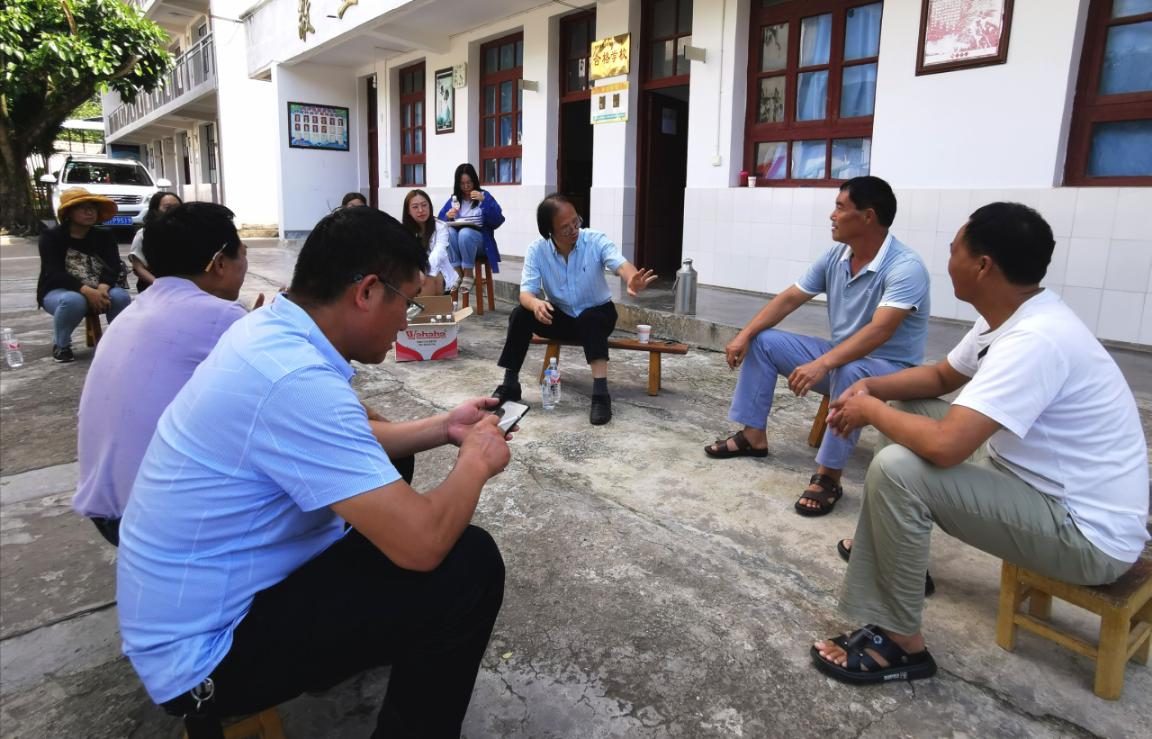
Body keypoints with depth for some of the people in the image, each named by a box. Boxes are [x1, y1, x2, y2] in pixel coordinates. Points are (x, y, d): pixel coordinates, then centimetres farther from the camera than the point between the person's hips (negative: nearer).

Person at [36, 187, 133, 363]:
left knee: (120, 296, -30)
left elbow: (113, 267, -11)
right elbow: (54, 274, -18)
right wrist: (87, 291, -35)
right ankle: (60, 345, -12)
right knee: (74, 300, -37)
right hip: (58, 291, -2)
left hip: (98, 291, 2)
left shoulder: (105, 236, 3)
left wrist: (102, 289, -33)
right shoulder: (51, 236, -6)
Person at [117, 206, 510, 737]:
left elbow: (344, 445, 15)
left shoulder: (268, 331, -2)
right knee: (469, 567, -17)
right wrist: (476, 460, -14)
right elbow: (421, 542, -33)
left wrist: (442, 427, 11)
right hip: (204, 652, -9)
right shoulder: (296, 380, -32)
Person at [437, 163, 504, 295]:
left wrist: (484, 201, -16)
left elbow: (498, 221, -7)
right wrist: (447, 216, -14)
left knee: (465, 233, -36)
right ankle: (457, 273, -23)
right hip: (456, 238, 3)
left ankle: (469, 274, -22)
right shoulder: (454, 199, 15)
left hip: (479, 238, -3)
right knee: (448, 232, -31)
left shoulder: (484, 196, 7)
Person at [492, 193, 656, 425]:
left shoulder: (596, 241, -20)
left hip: (597, 314, -2)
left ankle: (600, 393, -39)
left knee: (590, 320, -37)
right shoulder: (537, 250, -14)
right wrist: (535, 303, -46)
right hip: (559, 316, 2)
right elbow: (526, 291, -20)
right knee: (521, 315, -24)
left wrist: (632, 280, -63)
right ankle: (510, 384, -14)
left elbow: (620, 264, -37)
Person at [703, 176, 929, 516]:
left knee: (849, 374, -42)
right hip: (842, 355, 8)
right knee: (762, 342, 1)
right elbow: (789, 298, 1)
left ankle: (828, 476, -29)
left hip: (891, 369, -8)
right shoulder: (835, 256, -2)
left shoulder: (905, 267, -25)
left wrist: (821, 365, -49)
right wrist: (745, 334, -10)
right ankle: (753, 436, 4)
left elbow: (879, 330, -38)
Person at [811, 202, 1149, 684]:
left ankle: (900, 645, -10)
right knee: (905, 414, 11)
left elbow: (944, 445, -38)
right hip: (1039, 478, 10)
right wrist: (872, 387, -1)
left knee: (896, 469, -27)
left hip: (1087, 533, -10)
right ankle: (893, 550, 29)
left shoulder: (1035, 341, -30)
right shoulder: (1010, 317, 1)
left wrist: (871, 411, -19)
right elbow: (942, 376, 17)